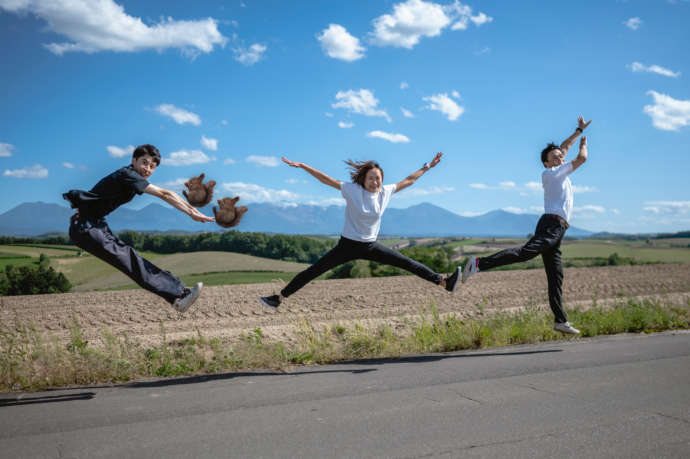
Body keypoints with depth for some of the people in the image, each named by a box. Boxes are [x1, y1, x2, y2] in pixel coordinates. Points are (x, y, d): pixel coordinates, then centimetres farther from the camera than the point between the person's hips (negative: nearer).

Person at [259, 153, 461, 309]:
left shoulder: (385, 192, -2)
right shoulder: (352, 190, -13)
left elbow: (408, 180, 12)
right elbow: (326, 179, -15)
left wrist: (427, 167, 18)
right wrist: (302, 166, -21)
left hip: (371, 246, 3)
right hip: (348, 245, -3)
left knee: (408, 263, 1)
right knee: (313, 271, -6)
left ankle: (445, 283, 9)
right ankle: (279, 298, -1)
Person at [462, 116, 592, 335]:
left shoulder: (560, 172, 26)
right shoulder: (550, 173, 3)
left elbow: (563, 147, 42)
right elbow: (582, 158, 2)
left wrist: (579, 130, 47)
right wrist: (584, 144, 22)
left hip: (556, 230, 9)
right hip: (552, 224, -9)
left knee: (556, 277, 6)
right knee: (526, 251, -32)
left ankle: (560, 320, 6)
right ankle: (479, 263, -44)